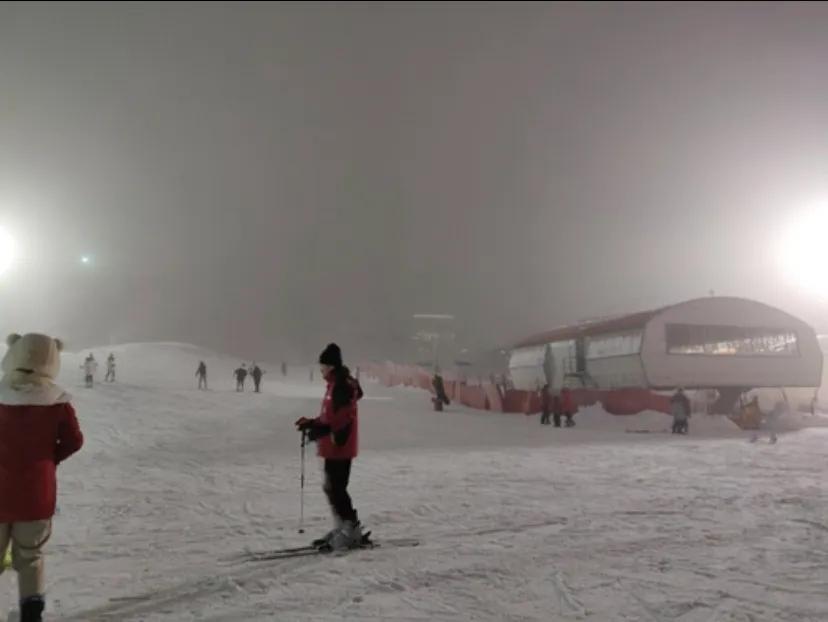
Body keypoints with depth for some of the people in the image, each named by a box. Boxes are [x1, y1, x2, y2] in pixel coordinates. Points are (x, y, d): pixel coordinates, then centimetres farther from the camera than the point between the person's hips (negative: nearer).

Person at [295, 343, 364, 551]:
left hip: (340, 447, -10)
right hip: (333, 447, 10)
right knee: (331, 488, 15)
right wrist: (312, 423, 12)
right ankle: (342, 528, 24)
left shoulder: (342, 385, -16)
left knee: (336, 489, -7)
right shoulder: (334, 384, 16)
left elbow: (343, 418, -23)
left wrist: (321, 430, -27)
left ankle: (351, 530, 1)